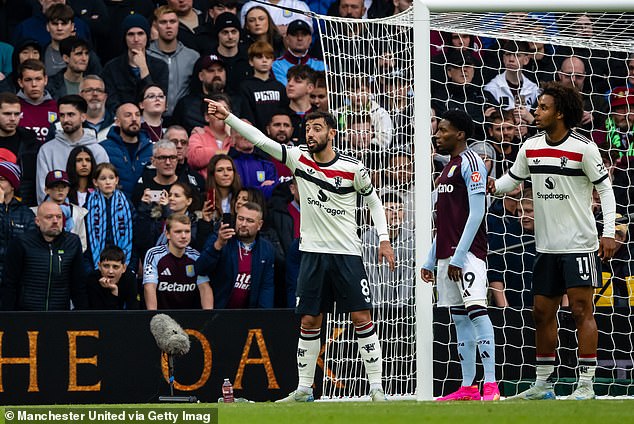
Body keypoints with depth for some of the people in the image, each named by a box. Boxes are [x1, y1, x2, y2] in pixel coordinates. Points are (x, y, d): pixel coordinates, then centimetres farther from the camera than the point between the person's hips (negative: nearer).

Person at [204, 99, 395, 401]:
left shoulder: (353, 168, -6)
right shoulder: (298, 158, 0)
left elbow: (373, 199, 9)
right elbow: (260, 140, -5)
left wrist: (384, 239, 2)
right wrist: (227, 117, -14)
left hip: (347, 253, -2)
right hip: (312, 253, 2)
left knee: (361, 318, -6)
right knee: (309, 322, 4)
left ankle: (376, 388, -2)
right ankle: (304, 389, 12)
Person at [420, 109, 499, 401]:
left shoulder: (470, 162, -7)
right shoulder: (447, 168, 22)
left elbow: (476, 213, -15)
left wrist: (459, 256, -19)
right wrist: (430, 260, 22)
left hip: (468, 253, -10)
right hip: (446, 254, 10)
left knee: (476, 309, -17)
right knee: (458, 317, 8)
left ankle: (491, 385, -23)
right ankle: (468, 387, 10)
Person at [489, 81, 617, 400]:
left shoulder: (583, 148, -10)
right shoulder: (531, 147, 6)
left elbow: (605, 187, -6)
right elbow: (513, 178, 17)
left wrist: (608, 232, -13)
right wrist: (494, 185, -6)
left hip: (579, 245, -6)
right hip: (546, 247, 6)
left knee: (581, 311, -7)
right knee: (542, 312, 9)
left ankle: (586, 385, -4)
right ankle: (543, 384, 19)